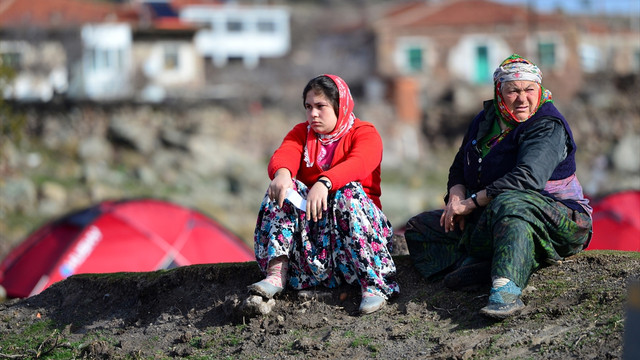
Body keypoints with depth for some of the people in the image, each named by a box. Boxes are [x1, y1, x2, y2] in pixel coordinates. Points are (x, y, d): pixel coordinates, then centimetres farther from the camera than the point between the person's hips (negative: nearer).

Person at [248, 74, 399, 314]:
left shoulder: (364, 133, 1)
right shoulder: (302, 133, 15)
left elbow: (358, 164, -23)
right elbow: (284, 155, -8)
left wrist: (324, 183, -43)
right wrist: (282, 173, -35)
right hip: (307, 221, 3)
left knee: (349, 191, -33)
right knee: (284, 186, -20)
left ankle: (373, 283, -43)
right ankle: (277, 273, -36)